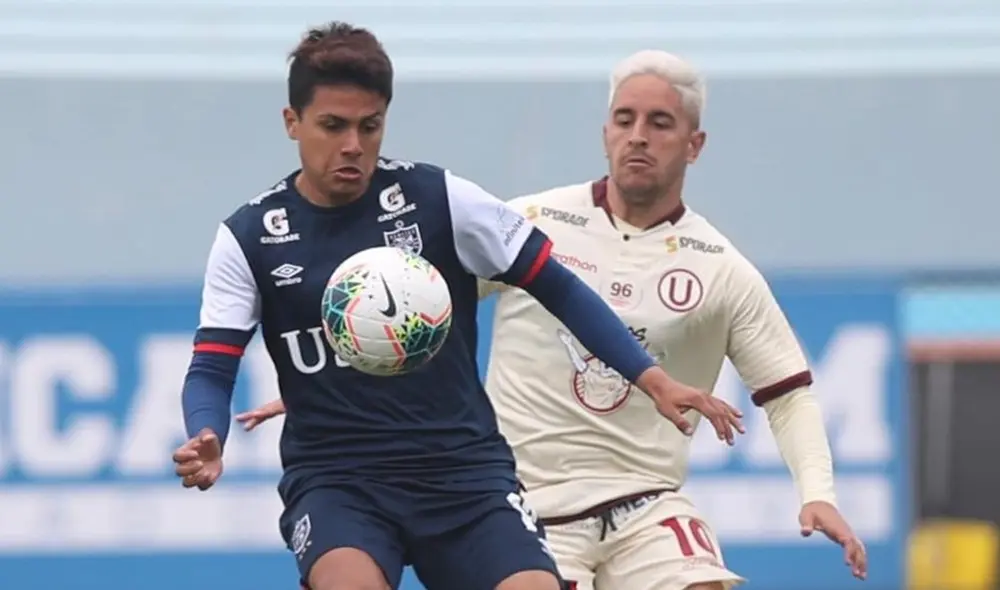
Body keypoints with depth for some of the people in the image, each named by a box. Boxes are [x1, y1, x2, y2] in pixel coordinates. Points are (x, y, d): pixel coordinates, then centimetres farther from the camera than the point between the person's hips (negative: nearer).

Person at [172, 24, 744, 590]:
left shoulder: (438, 198, -1)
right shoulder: (249, 237, 0)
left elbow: (556, 286, 5)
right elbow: (213, 369, 0)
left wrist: (652, 379, -2)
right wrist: (206, 443, -22)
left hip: (464, 465, 1)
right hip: (334, 477, -1)